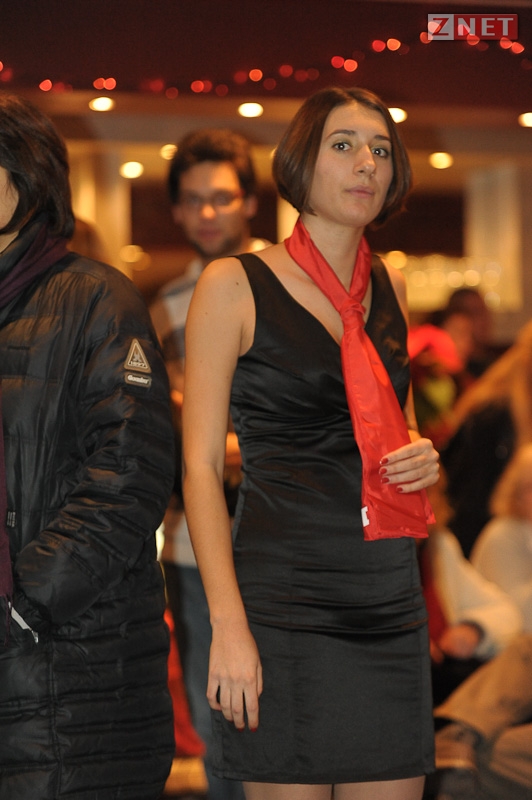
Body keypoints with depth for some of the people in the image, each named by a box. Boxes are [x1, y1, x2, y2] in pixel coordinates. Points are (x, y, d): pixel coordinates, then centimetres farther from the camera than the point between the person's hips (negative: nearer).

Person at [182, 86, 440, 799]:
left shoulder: (391, 288, 13)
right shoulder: (234, 286, -2)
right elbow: (201, 465, -6)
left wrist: (421, 456, 2)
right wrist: (228, 624, -15)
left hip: (392, 596, 5)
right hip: (284, 595, -5)